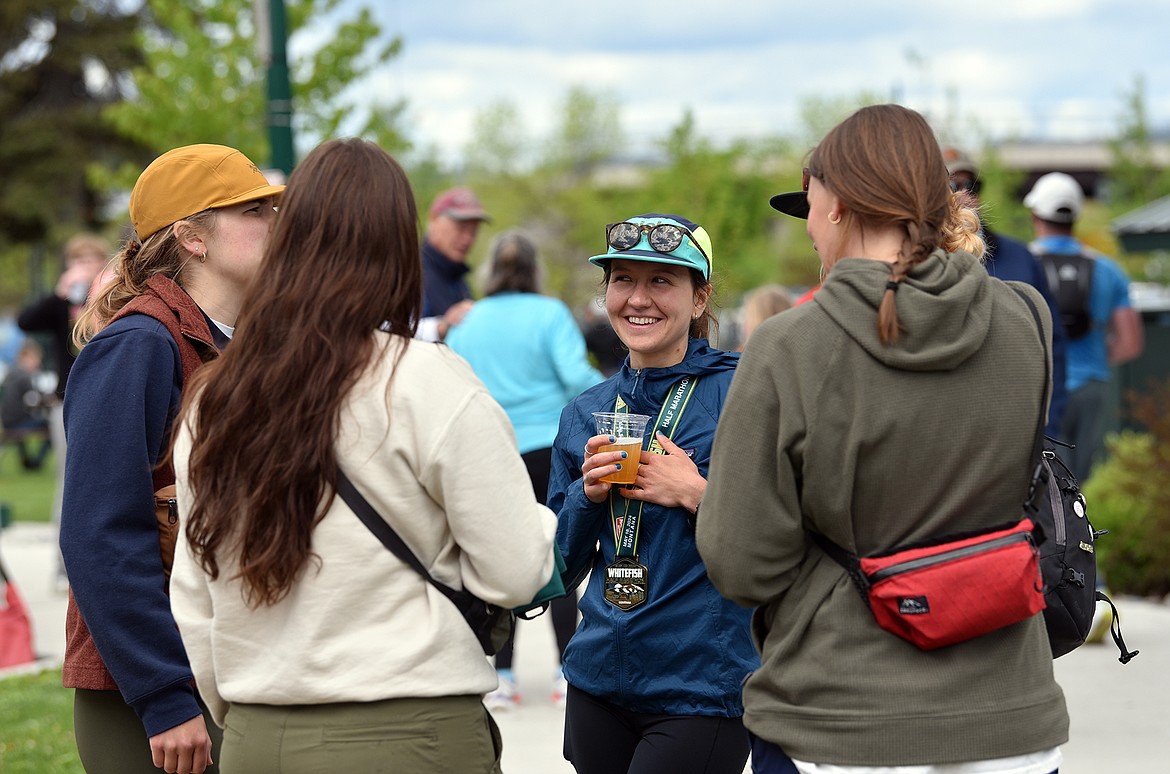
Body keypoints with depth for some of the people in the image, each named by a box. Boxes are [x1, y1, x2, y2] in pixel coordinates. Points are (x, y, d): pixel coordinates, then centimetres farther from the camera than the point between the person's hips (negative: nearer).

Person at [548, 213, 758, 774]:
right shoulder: (584, 415, 9)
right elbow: (563, 568, 11)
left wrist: (696, 494, -18)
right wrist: (587, 496, -6)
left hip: (702, 691, -5)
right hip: (598, 680, 5)